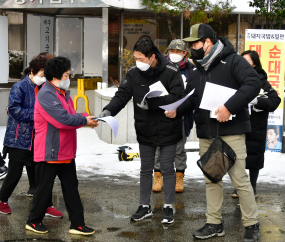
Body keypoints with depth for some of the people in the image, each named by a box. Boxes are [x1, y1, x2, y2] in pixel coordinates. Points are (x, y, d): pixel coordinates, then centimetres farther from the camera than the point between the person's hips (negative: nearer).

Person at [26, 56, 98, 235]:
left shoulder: (63, 93, 13)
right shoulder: (46, 95, -19)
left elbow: (71, 116, 16)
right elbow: (63, 119, -26)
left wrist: (86, 117, -2)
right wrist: (84, 120, -14)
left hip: (66, 153, 9)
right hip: (49, 152, -9)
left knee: (71, 188, 10)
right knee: (44, 188, 5)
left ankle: (77, 224, 15)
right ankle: (34, 221, 23)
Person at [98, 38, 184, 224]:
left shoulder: (171, 72, -16)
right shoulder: (134, 73, -5)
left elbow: (178, 97, -22)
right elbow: (122, 95, -9)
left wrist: (151, 103, -29)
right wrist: (109, 111, -27)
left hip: (168, 130, -4)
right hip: (145, 131, 4)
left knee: (168, 169, 8)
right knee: (145, 169, 13)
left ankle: (169, 207, 21)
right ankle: (145, 207, 26)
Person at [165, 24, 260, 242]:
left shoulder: (232, 60, -7)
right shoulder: (198, 71, 16)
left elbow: (253, 83, -19)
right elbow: (191, 99, 18)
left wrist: (230, 106, -26)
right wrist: (177, 110, -3)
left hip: (231, 131, -7)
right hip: (206, 134, 7)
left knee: (239, 179, -3)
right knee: (211, 179, 11)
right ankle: (214, 223, 22)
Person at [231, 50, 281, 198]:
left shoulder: (261, 81, -3)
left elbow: (275, 100, -10)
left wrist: (257, 101, -22)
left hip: (255, 127, -3)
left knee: (254, 156, 5)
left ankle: (252, 187, 20)